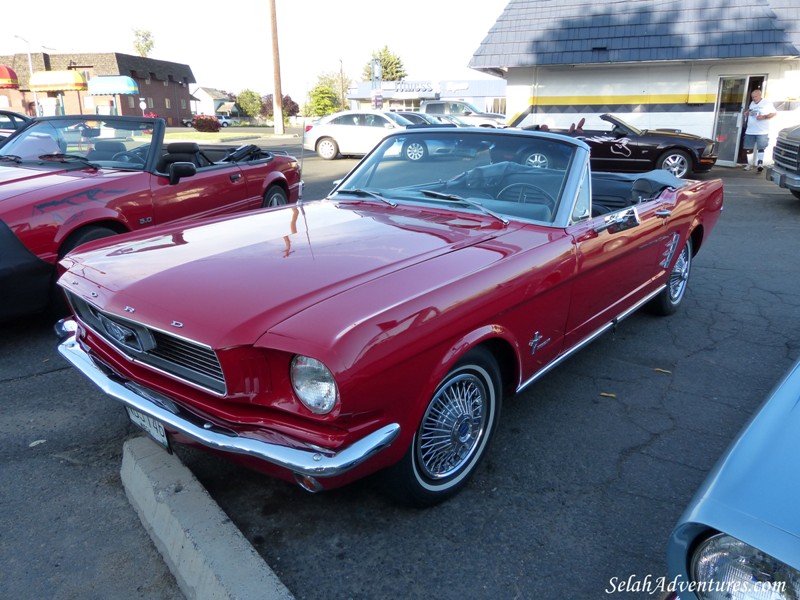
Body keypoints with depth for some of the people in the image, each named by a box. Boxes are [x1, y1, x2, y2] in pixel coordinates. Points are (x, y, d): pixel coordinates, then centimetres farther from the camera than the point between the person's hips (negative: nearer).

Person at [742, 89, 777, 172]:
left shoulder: (767, 103, -3)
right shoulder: (752, 103, 14)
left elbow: (774, 113, -3)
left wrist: (764, 117, -17)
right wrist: (747, 112, 8)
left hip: (762, 131, -5)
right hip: (750, 131, 5)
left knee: (760, 148, -6)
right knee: (748, 148, 5)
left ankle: (760, 163, -4)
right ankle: (749, 164, 16)